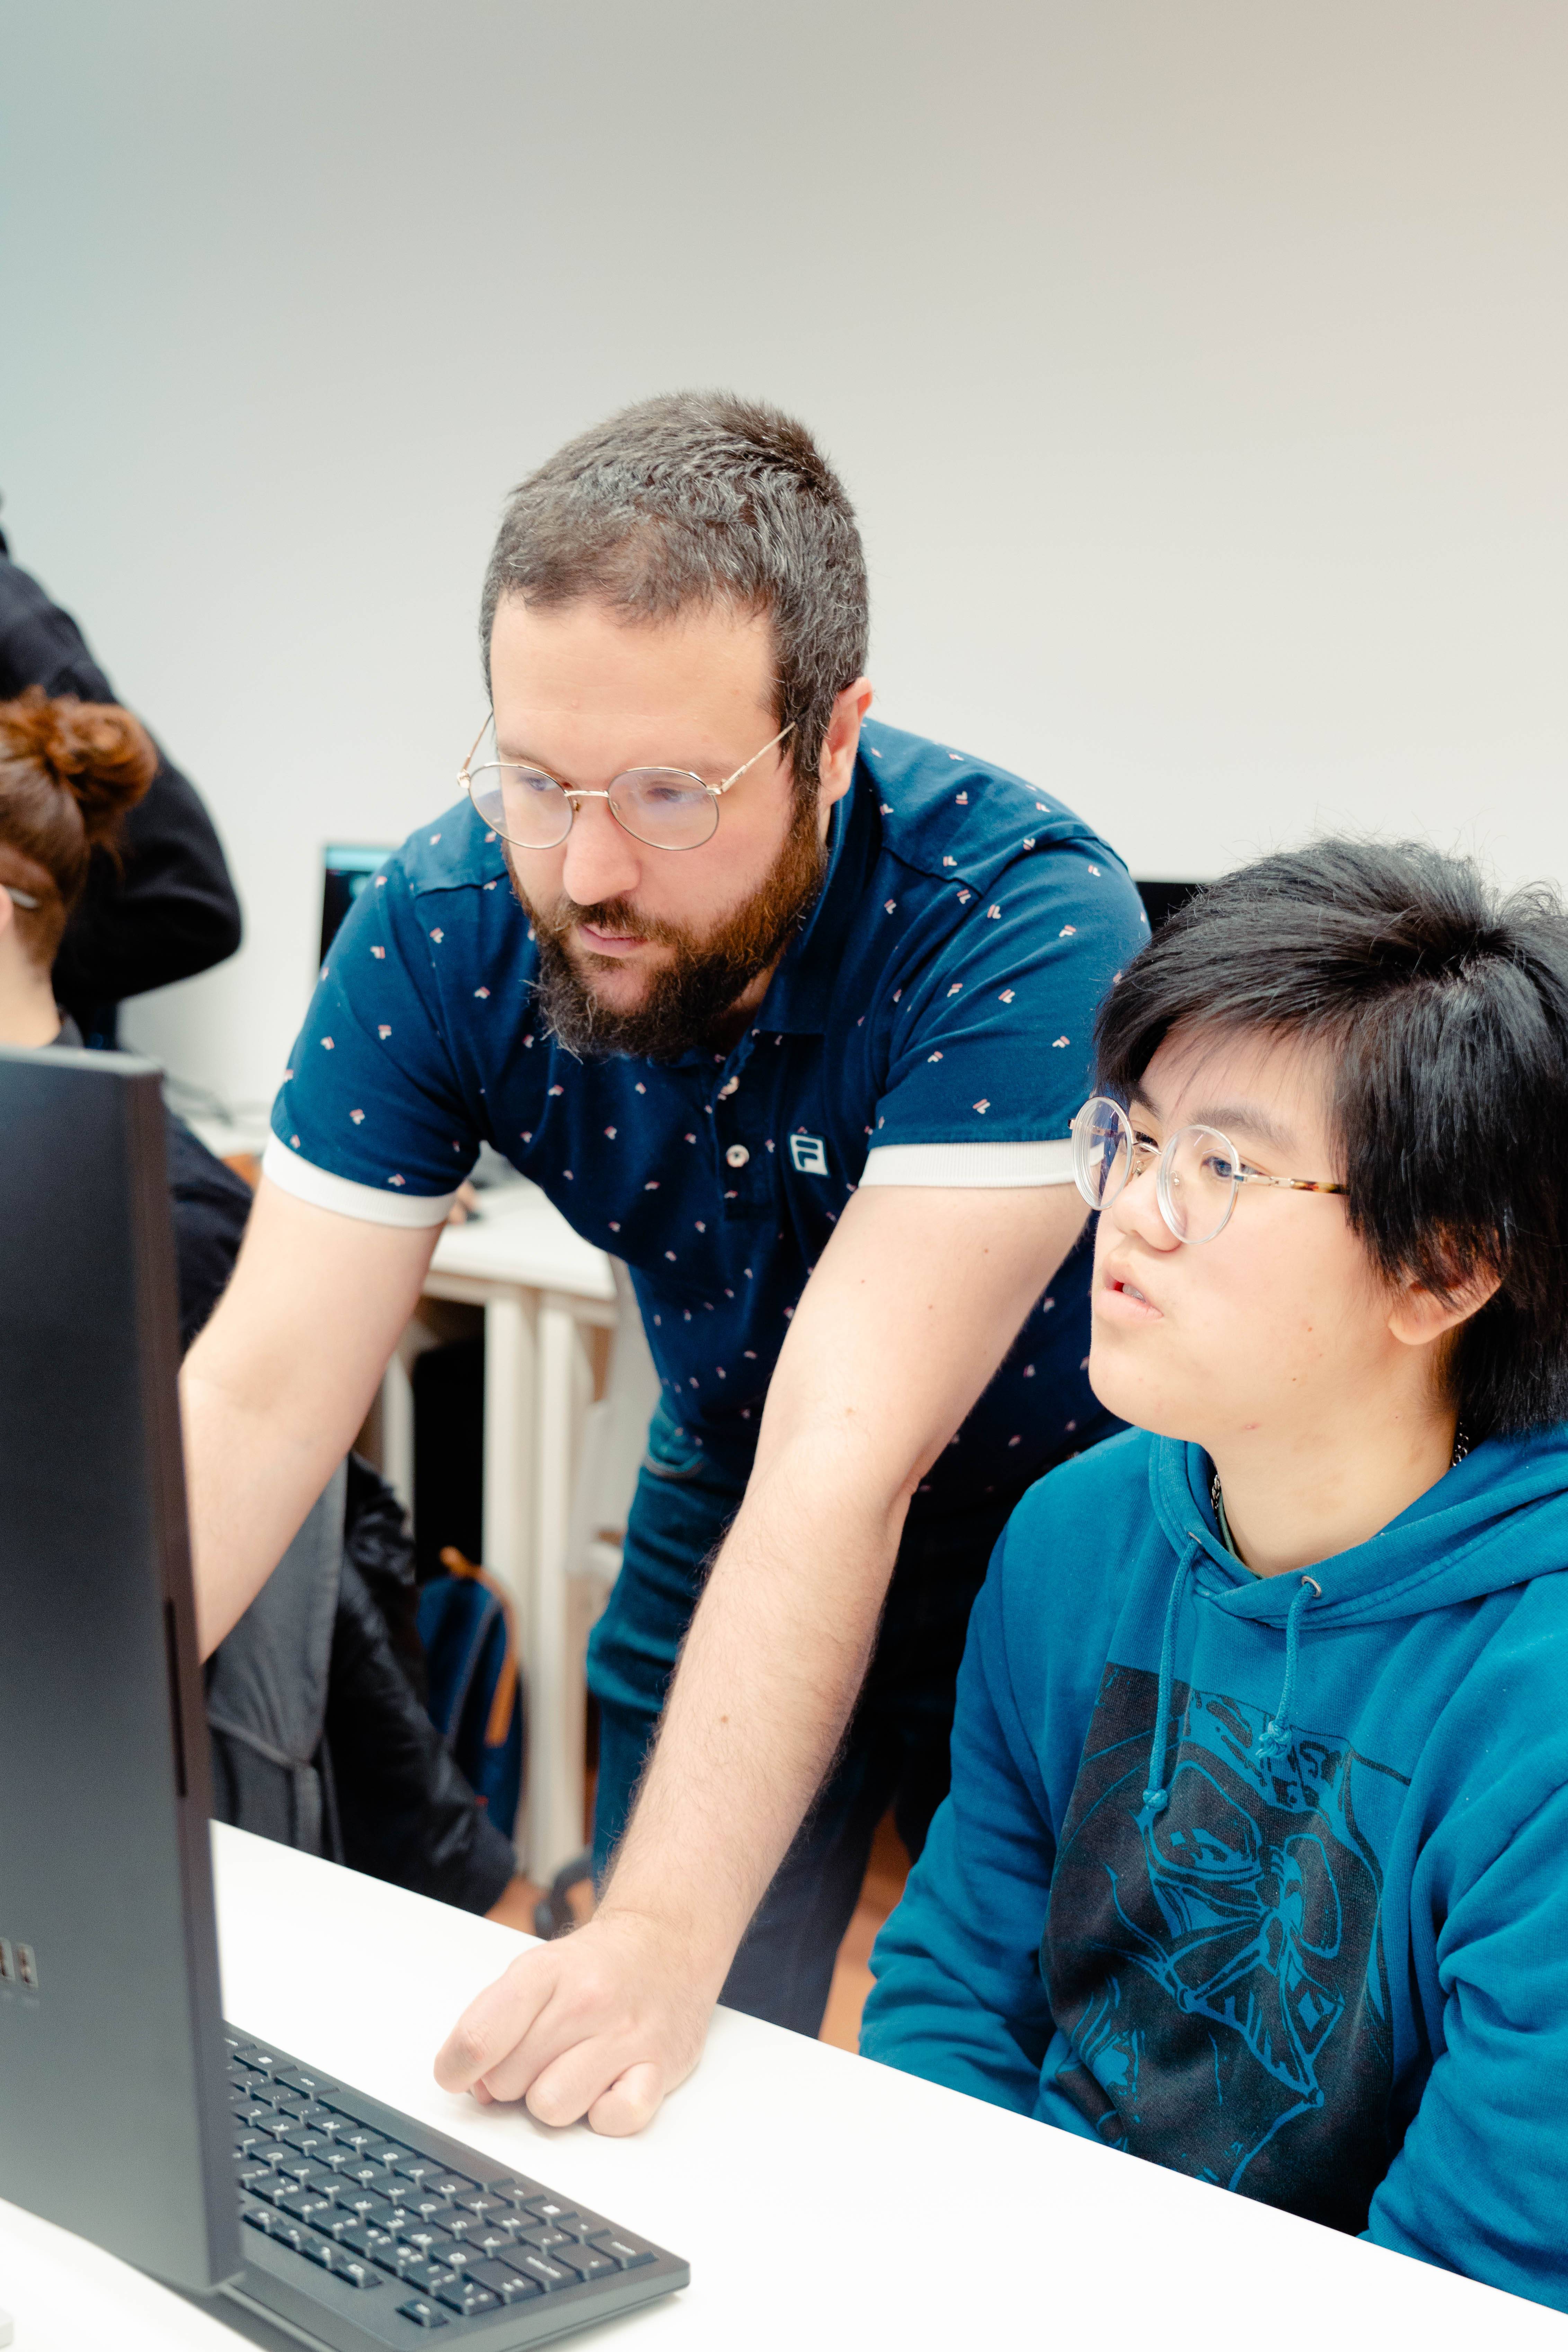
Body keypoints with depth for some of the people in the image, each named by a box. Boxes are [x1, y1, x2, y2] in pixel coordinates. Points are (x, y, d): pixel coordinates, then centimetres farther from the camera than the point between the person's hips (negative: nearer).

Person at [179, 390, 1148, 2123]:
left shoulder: (1024, 924, -34)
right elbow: (260, 1396, -22)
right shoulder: (440, 925, -21)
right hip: (724, 1515, 3)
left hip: (1044, 1532, -3)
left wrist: (668, 1929, -47)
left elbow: (850, 1458, -40)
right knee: (640, 2100, 8)